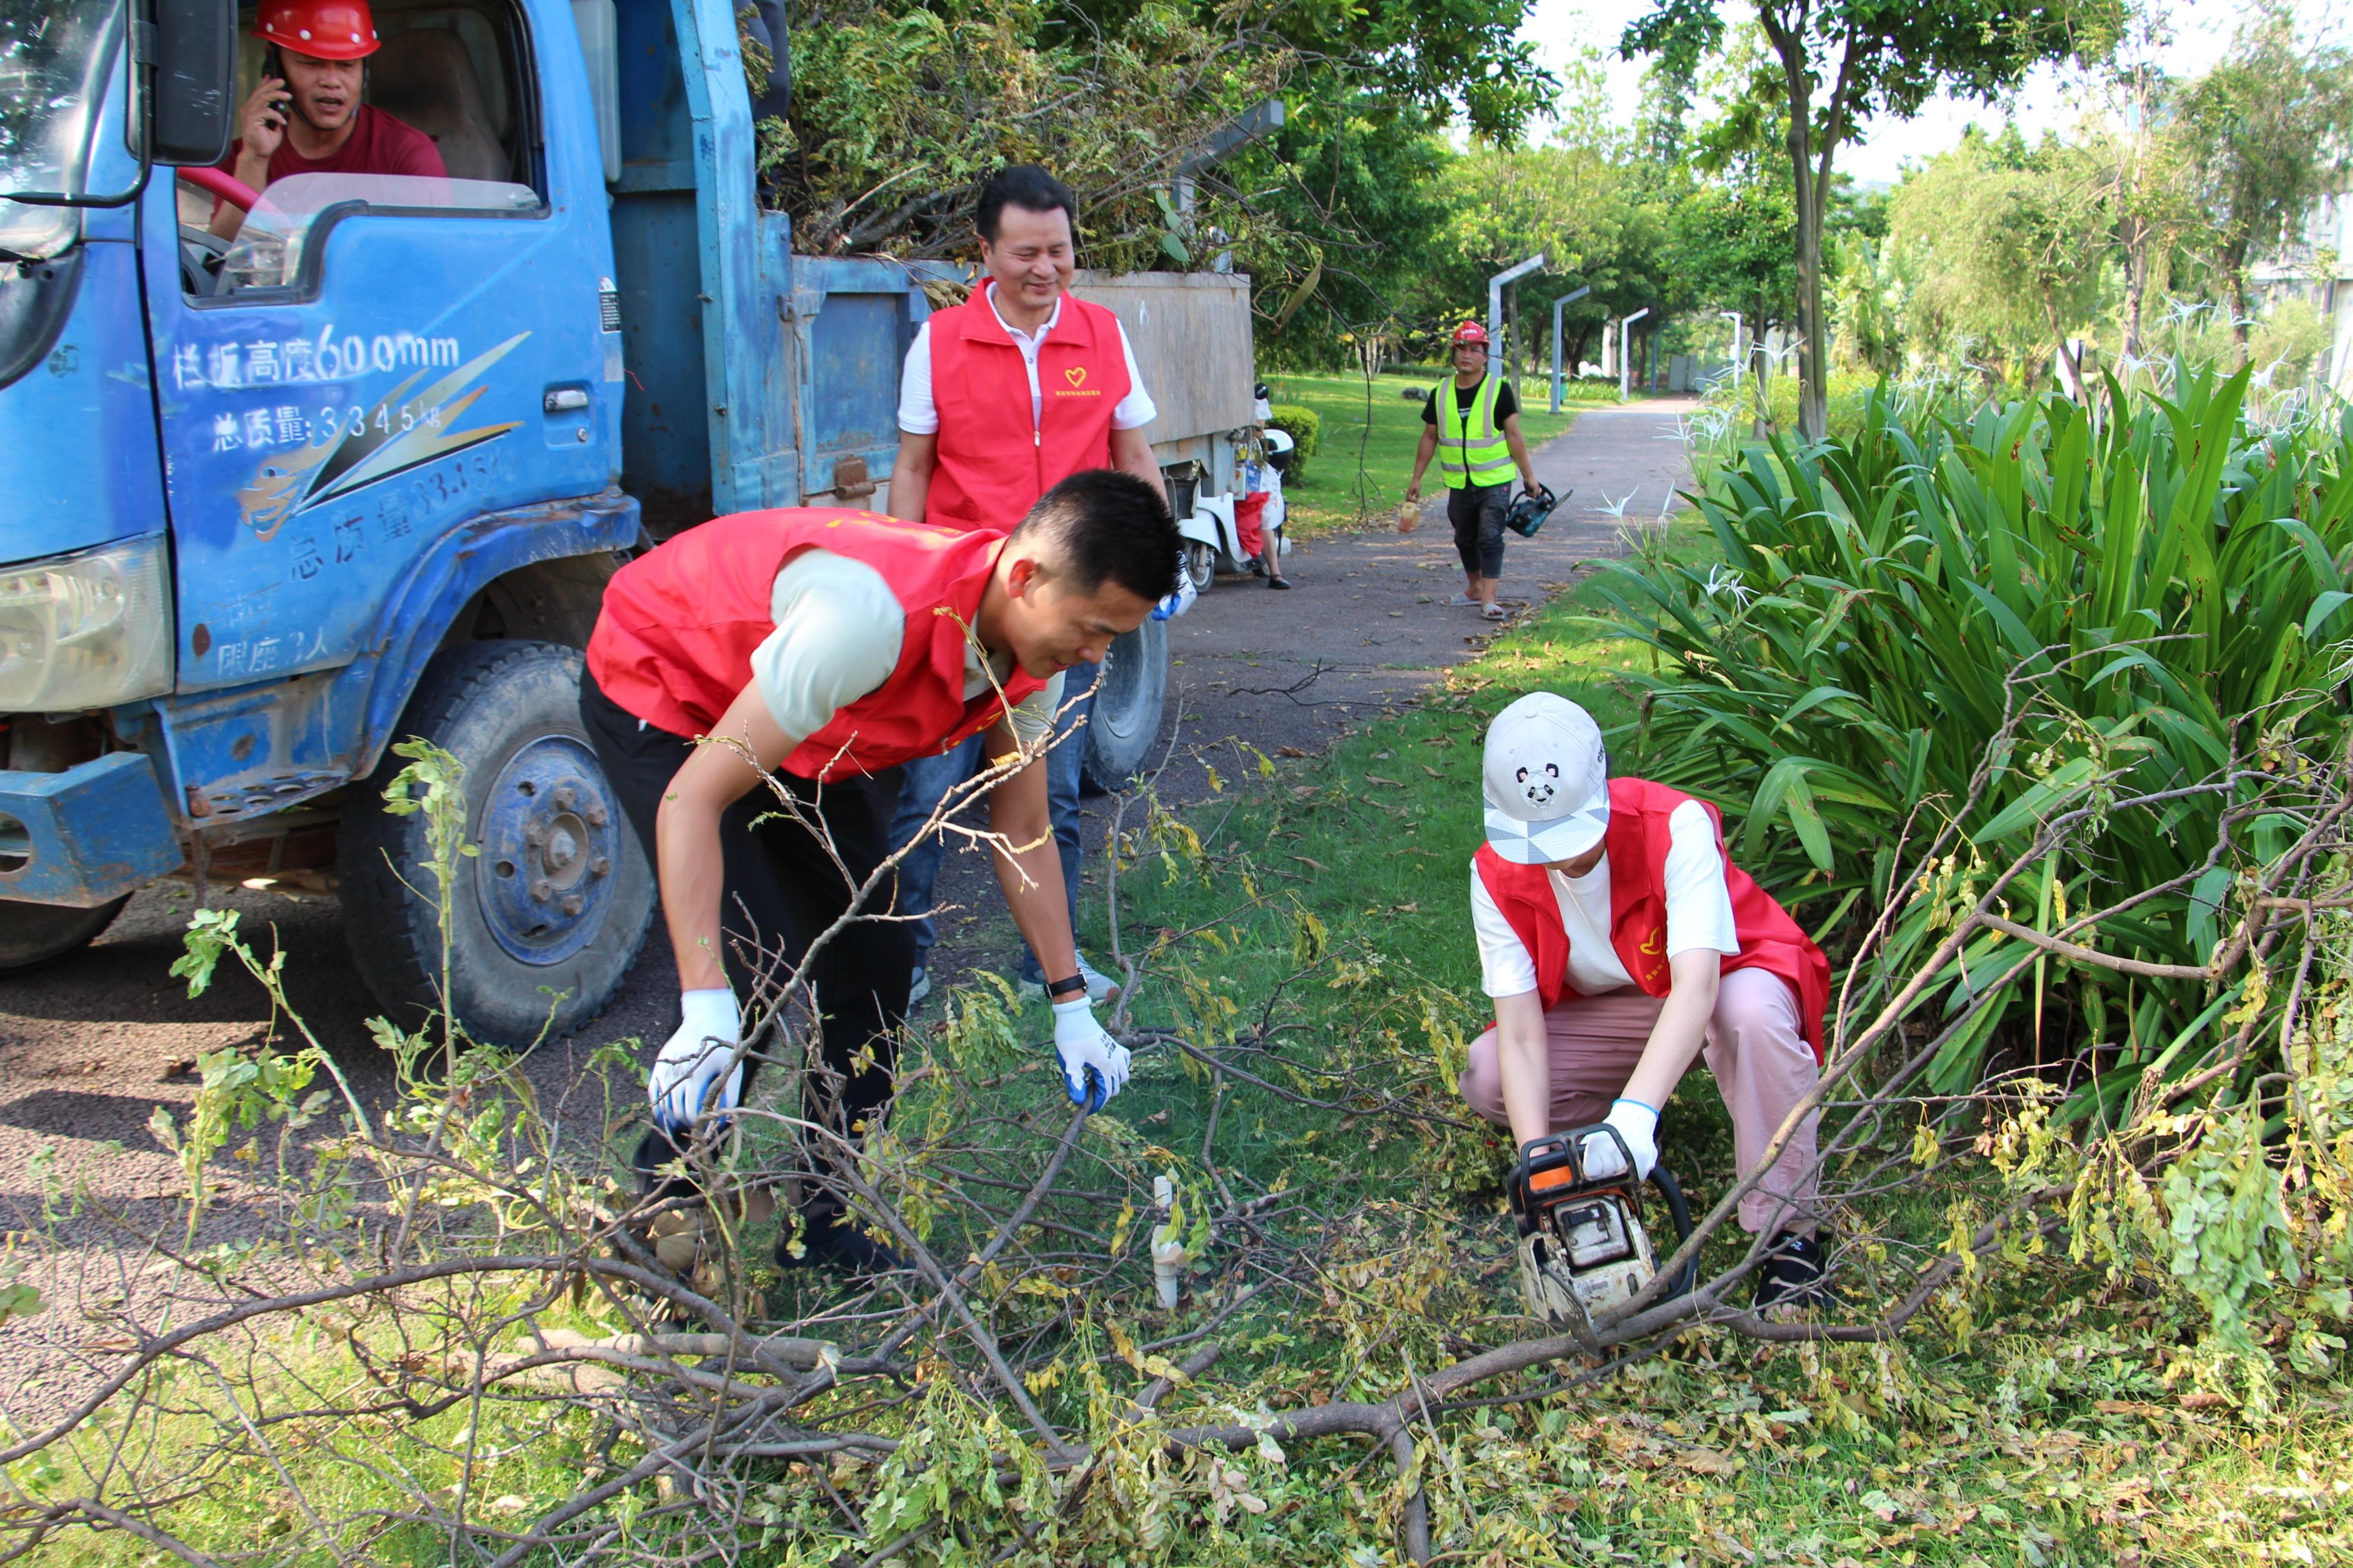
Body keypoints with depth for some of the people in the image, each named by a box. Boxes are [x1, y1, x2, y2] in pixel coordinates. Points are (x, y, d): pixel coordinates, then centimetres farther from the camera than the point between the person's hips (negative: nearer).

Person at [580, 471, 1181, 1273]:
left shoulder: (1033, 646, -18)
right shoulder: (871, 615, -43)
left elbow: (1022, 831, -2)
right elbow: (692, 798, -38)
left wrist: (1072, 1007, -2)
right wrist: (707, 1011, -44)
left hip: (804, 733, 7)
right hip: (658, 691, -7)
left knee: (874, 956, -1)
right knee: (752, 966, -18)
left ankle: (828, 1223, 14)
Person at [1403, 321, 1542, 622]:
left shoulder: (1499, 389, -6)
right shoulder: (1440, 393, 4)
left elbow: (1514, 435, -6)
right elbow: (1430, 438, 12)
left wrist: (1528, 475, -8)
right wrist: (1416, 478, 11)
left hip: (1495, 481, -4)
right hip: (1459, 483, 4)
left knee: (1490, 538, -12)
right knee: (1465, 540, 15)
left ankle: (1488, 599, -15)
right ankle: (1474, 589, 33)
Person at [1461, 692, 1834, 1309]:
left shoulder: (1676, 827, -31)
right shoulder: (1498, 877, -19)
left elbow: (1696, 988, -43)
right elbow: (1521, 1035, -22)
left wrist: (1634, 1113, -56)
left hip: (1726, 983, -3)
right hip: (1609, 1010, 3)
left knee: (1753, 1010, -40)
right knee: (1487, 1078, -21)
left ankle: (1789, 1234, -25)